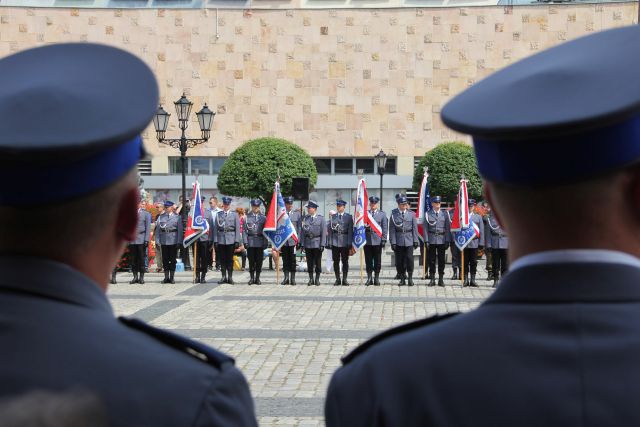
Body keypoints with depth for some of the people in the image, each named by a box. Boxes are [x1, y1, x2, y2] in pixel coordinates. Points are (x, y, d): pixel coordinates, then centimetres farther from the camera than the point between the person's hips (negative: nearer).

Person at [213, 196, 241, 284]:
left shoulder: (234, 214, 7)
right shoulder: (218, 214, 10)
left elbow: (237, 228, 3)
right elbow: (215, 228, 7)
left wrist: (237, 241, -4)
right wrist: (215, 240, -1)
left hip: (231, 240, -1)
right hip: (221, 240, 1)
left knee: (230, 259, 2)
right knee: (222, 259, 5)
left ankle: (230, 277, 8)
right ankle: (223, 277, 11)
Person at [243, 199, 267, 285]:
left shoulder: (263, 217, 7)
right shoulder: (247, 217, 5)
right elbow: (244, 230, 3)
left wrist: (265, 243, -1)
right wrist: (245, 242, -6)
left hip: (260, 242, 1)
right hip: (250, 242, -1)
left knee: (259, 261, 2)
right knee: (251, 261, 2)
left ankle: (257, 278, 11)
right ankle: (251, 278, 10)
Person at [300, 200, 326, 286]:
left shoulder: (321, 218, 0)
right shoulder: (305, 218, 7)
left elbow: (324, 232, -3)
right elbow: (302, 231, 7)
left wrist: (322, 244, -9)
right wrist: (302, 244, 0)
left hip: (317, 243, -2)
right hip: (308, 243, 2)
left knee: (318, 262, 3)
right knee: (309, 262, 6)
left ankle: (317, 279, 12)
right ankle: (311, 279, 13)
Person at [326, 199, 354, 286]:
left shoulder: (349, 217, 3)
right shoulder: (332, 217, 8)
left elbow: (350, 231, 0)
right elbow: (330, 230, 6)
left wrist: (349, 243, -7)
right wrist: (329, 242, 0)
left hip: (344, 242, -1)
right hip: (335, 242, 2)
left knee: (345, 261, 2)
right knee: (336, 261, 4)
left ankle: (344, 279, 8)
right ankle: (337, 279, 12)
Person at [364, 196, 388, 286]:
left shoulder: (382, 214, 7)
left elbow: (385, 228, 3)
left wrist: (384, 240, -4)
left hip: (377, 240, -1)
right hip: (367, 240, 1)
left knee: (377, 261, 3)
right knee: (368, 261, 3)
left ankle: (377, 278, 10)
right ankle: (369, 278, 9)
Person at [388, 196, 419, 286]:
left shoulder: (411, 214, 5)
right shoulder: (394, 214, 1)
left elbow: (415, 228, 6)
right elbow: (392, 229, 0)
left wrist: (416, 240, 1)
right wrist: (393, 242, -5)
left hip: (409, 240, 0)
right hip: (398, 241, 0)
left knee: (409, 259, -6)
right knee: (399, 261, 2)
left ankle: (410, 278, 7)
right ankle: (402, 279, 14)